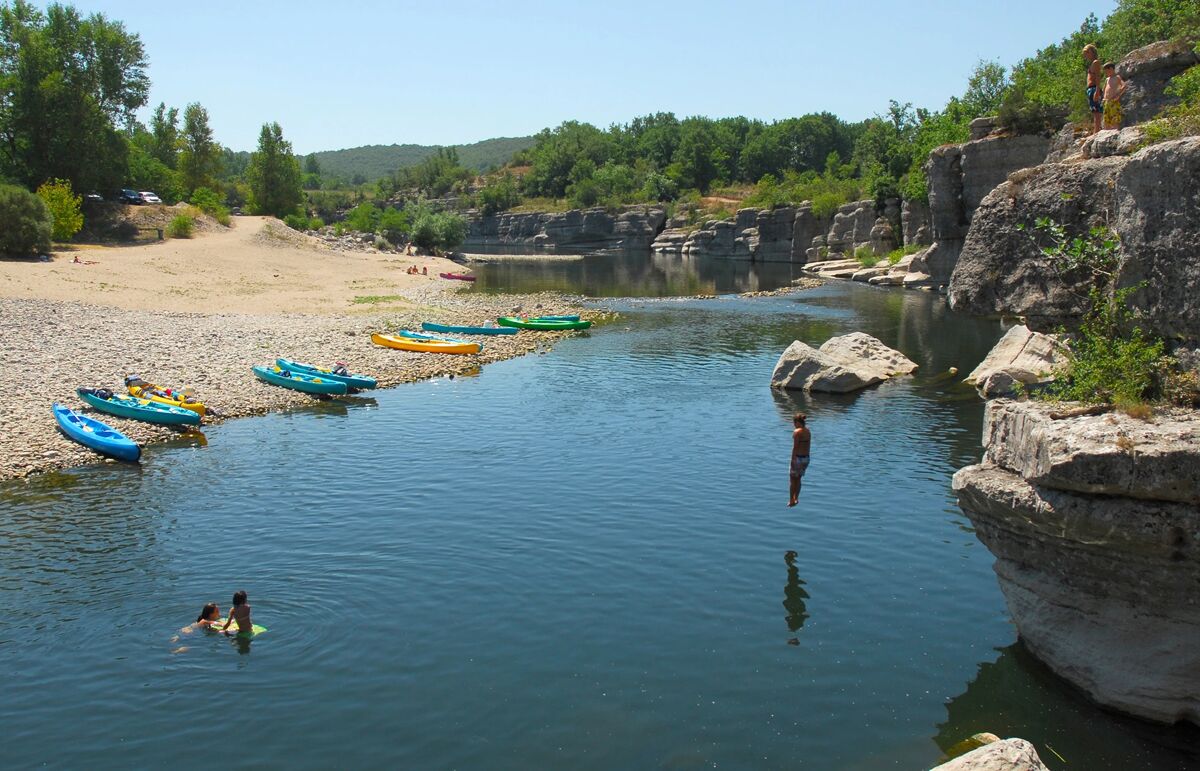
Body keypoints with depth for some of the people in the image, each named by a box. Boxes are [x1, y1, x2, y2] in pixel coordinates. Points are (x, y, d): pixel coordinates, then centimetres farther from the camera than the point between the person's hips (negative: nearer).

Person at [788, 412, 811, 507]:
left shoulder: (797, 432, -17)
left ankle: (791, 500, 8)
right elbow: (808, 446, 11)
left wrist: (792, 459, -14)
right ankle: (796, 498, 25)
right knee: (798, 479, 18)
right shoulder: (808, 431, 6)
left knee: (793, 480, 4)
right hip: (806, 458, 7)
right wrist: (806, 456, 18)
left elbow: (795, 447, -17)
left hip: (798, 458, -7)